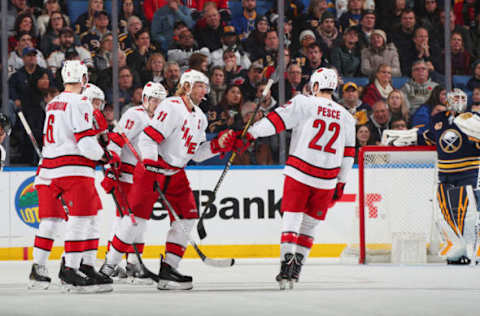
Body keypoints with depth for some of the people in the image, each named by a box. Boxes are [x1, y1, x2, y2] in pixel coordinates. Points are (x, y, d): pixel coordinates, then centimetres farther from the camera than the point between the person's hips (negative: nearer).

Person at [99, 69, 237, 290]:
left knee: (187, 217, -2)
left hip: (176, 174, 8)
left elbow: (197, 153, 16)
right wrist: (152, 167, -30)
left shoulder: (200, 118, 12)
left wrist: (219, 145, 1)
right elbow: (147, 138, -21)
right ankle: (109, 265, 1)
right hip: (151, 168, -8)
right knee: (137, 218, -10)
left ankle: (168, 269, 2)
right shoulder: (171, 107, -15)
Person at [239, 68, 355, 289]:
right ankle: (296, 271, 15)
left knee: (291, 219, 2)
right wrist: (341, 183, 21)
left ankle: (286, 266, -12)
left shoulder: (304, 103, -2)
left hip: (299, 173, -3)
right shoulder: (346, 117, 12)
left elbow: (277, 120, -10)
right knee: (310, 225, 15)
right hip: (327, 179, 3)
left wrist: (250, 134, -9)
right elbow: (348, 154, 15)